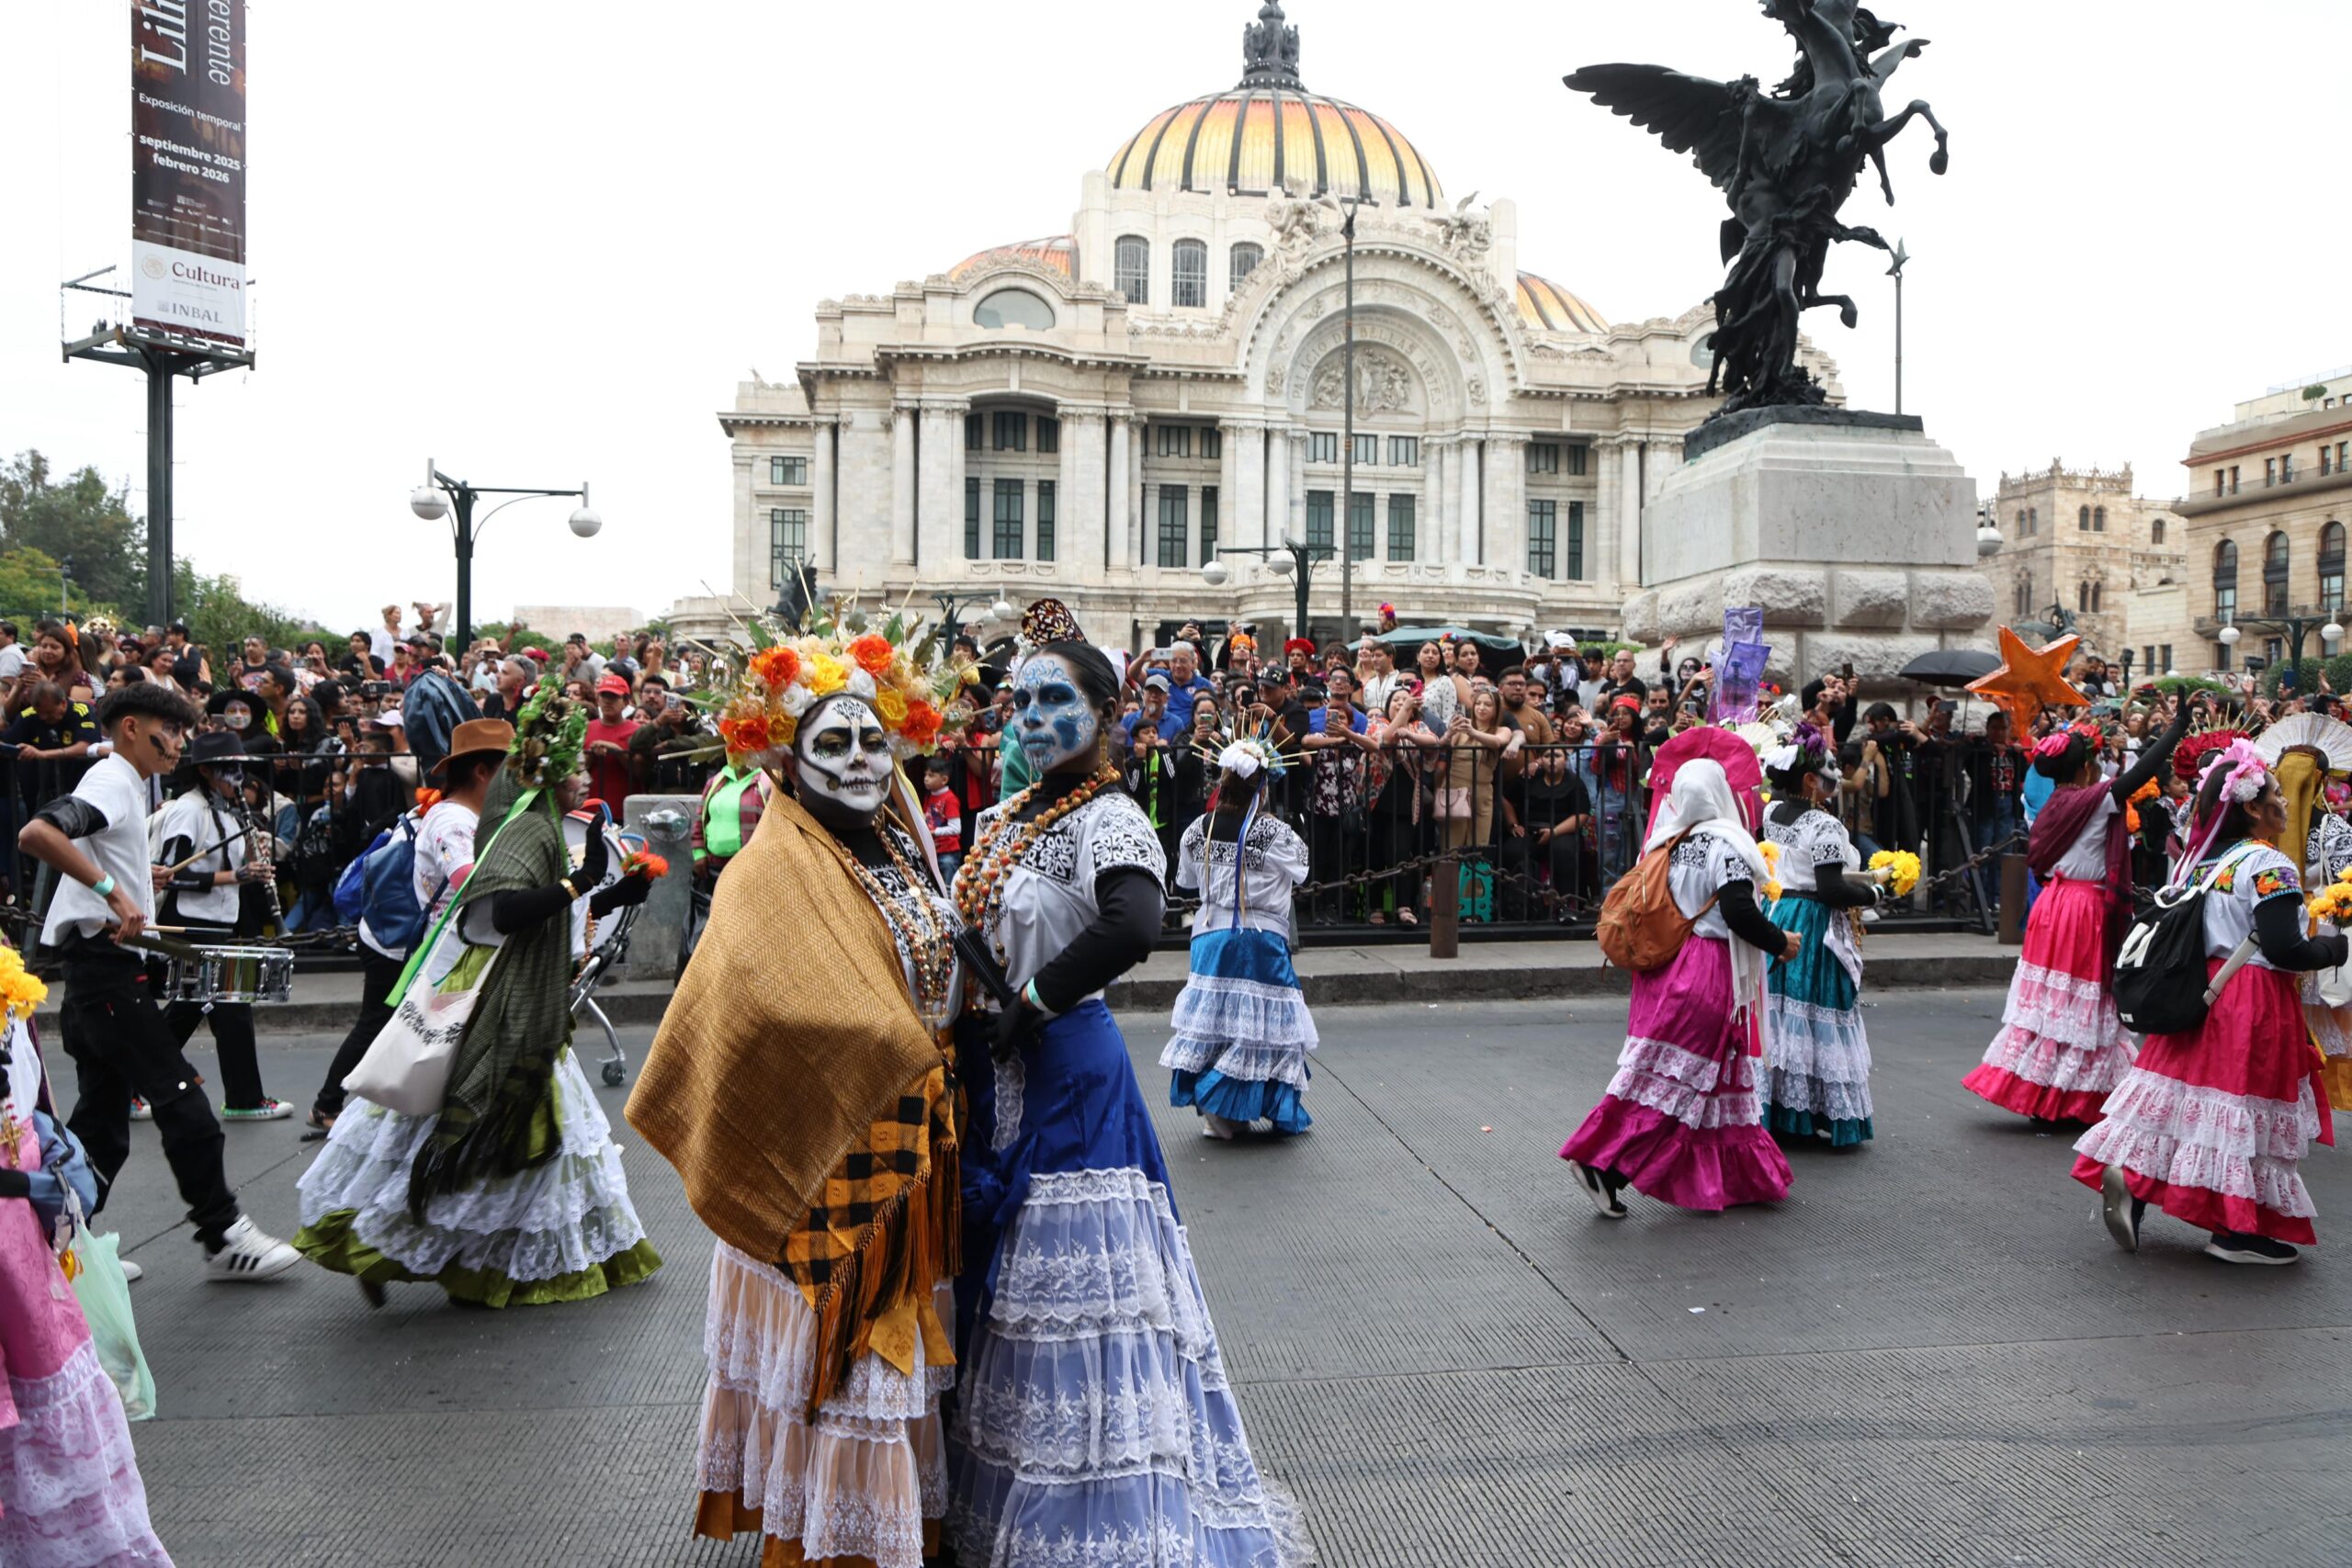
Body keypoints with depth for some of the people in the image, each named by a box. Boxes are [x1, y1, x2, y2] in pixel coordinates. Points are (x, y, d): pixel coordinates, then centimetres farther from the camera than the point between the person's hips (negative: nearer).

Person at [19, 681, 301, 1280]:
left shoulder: (124, 784, 20)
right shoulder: (111, 780, -10)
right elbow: (36, 833, -27)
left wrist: (136, 875, 23)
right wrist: (112, 888, -29)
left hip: (101, 969, 10)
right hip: (108, 966, -10)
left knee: (101, 1119, 12)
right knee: (180, 1098, -9)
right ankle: (223, 1236, -4)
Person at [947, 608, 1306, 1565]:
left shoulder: (1106, 818, -14)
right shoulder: (1011, 815, 11)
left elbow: (1132, 924, -33)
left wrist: (1027, 1006, -23)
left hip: (1069, 1074, -8)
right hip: (1001, 1079, 8)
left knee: (1068, 1275, -4)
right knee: (1010, 1281, 17)